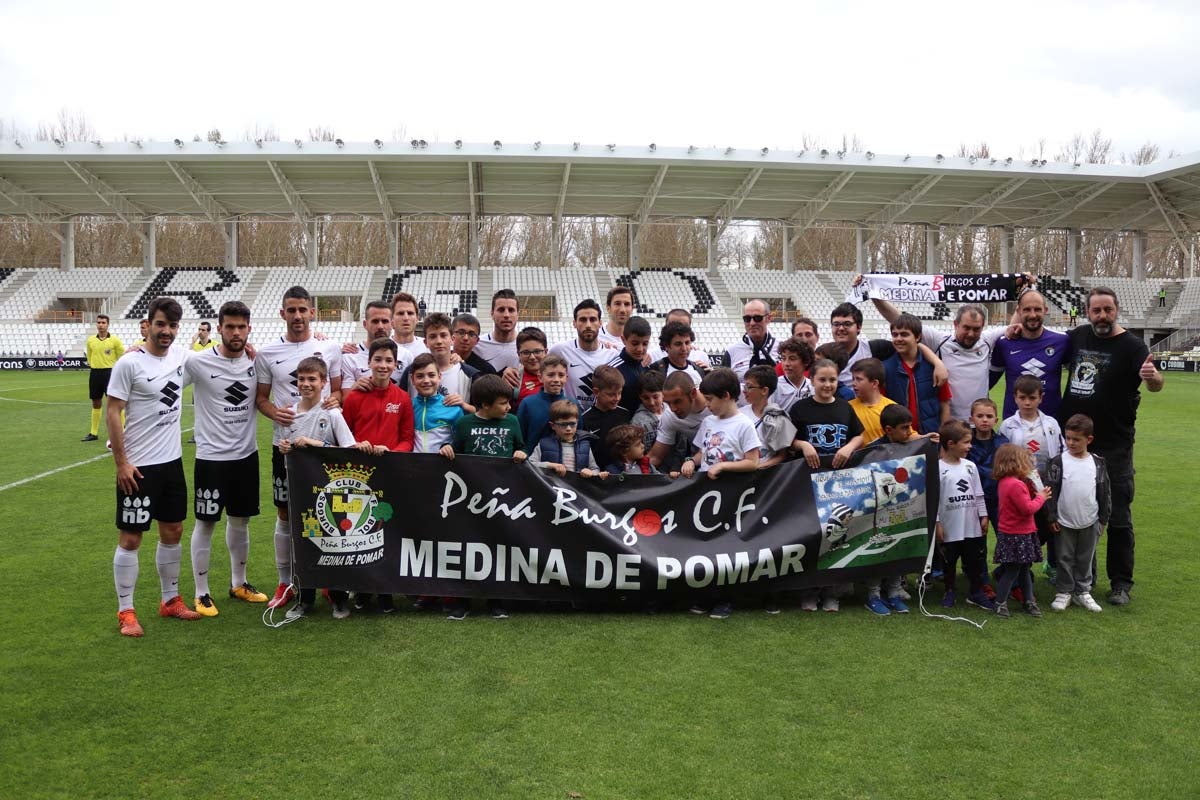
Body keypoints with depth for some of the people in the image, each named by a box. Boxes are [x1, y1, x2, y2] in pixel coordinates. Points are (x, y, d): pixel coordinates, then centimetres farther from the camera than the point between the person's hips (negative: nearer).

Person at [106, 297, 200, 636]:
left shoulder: (181, 356, 2)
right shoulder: (129, 364, -14)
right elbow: (112, 413, -12)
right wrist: (121, 462, -15)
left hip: (172, 461, 6)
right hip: (137, 466, -6)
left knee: (173, 531, 14)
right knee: (130, 538, 2)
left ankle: (170, 600, 28)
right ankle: (125, 612, 13)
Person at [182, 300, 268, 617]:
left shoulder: (257, 360, -1)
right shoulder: (198, 362, -13)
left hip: (247, 454, 4)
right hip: (212, 456, -4)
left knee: (240, 520, 16)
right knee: (205, 523, 5)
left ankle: (238, 583, 32)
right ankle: (201, 593, 18)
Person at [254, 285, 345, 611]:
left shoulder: (330, 349, 2)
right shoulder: (267, 354, 3)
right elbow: (261, 397, 9)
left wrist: (332, 401, -14)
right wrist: (274, 412, -13)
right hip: (285, 442, 1)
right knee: (285, 514, 8)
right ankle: (285, 583, 20)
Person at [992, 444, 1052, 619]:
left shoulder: (1005, 482, 8)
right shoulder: (1016, 485, -23)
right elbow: (1028, 508, -23)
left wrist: (1034, 492, 4)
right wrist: (1041, 497, -9)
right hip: (1017, 535, -10)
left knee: (1024, 568, 18)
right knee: (1012, 570, -2)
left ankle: (1029, 601, 28)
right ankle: (1000, 603, 7)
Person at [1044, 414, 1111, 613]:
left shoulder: (1097, 463, -1)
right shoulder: (1058, 462, -9)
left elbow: (1105, 492, 6)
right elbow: (1051, 490, -7)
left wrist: (1104, 518, 6)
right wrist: (1052, 517, -8)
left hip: (1090, 522, 2)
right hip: (1065, 522, -2)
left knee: (1086, 558, 13)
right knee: (1065, 558, 7)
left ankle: (1083, 591, 26)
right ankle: (1064, 592, 19)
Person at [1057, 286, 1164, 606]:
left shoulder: (1132, 345, -8)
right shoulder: (1078, 336, 3)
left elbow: (1156, 385, -19)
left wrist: (1153, 377, -44)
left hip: (1114, 447, -4)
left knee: (1118, 517, 3)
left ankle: (1121, 583, 14)